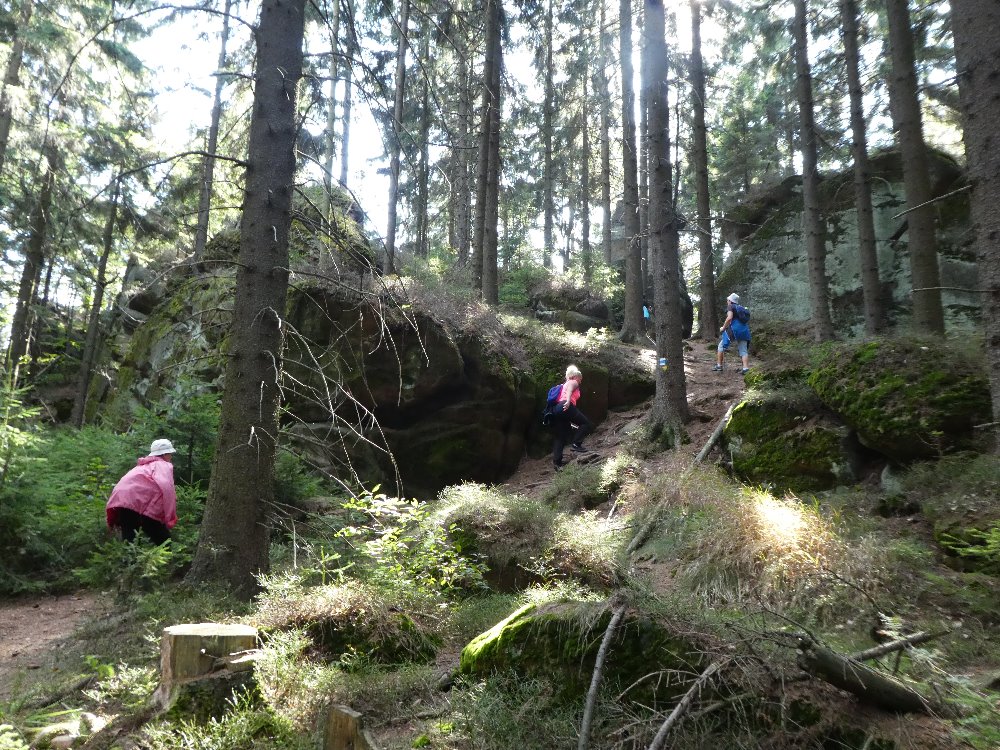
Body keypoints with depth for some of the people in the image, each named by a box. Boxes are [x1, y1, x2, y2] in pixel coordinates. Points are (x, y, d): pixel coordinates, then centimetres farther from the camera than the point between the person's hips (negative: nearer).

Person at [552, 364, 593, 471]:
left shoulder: (565, 384, 37)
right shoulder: (573, 383, 13)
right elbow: (569, 391, -11)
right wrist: (568, 401, -32)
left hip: (557, 410, 9)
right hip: (566, 407, -9)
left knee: (560, 437, 6)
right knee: (586, 423, -1)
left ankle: (557, 461, -2)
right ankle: (576, 444, -15)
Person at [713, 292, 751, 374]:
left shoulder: (730, 307, 1)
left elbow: (729, 318, -16)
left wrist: (723, 328, -6)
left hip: (735, 329, -6)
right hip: (744, 330, 7)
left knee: (722, 345, 7)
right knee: (743, 350, 3)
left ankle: (719, 366, 7)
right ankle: (746, 368, -11)